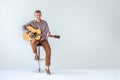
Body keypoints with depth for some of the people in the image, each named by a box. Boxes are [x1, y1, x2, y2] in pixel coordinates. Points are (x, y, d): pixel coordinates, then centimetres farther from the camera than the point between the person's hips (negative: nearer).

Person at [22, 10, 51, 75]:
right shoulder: (32, 22, 0)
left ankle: (47, 67, -18)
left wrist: (48, 34, -26)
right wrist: (28, 32, -20)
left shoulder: (44, 23, 3)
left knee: (48, 49, -26)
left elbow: (47, 31, -2)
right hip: (34, 38, -1)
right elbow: (23, 27, -3)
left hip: (43, 39, 1)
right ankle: (35, 54, -7)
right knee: (33, 43, -40)